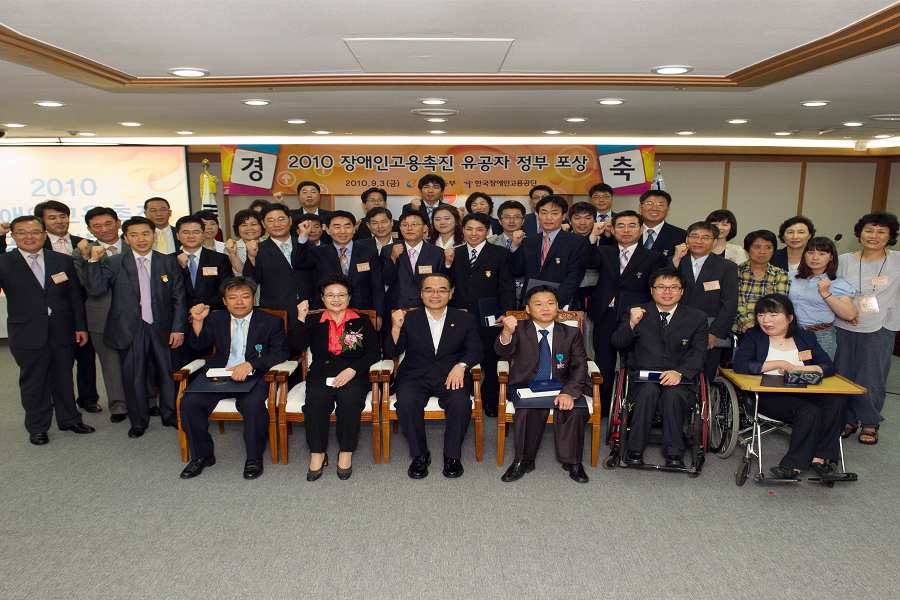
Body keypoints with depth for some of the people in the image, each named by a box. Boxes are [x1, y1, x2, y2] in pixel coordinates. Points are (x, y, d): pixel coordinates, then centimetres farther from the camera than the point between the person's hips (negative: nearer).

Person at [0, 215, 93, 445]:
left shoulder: (63, 261, 5)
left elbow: (76, 296, 7)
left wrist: (81, 327, 4)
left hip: (63, 331, 2)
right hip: (27, 333, -2)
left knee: (64, 378, 14)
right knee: (33, 382, 10)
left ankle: (69, 420, 30)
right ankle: (37, 428, 26)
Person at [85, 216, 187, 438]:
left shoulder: (169, 263, 4)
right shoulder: (113, 263, 3)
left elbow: (179, 298, 2)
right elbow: (95, 289, -8)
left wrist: (178, 328, -4)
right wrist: (94, 261, -19)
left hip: (163, 328, 0)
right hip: (129, 330, 0)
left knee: (168, 374, 9)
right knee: (134, 377, 9)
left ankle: (171, 416, 29)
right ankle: (138, 421, 27)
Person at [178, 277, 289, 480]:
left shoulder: (271, 322, 4)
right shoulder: (216, 319, 15)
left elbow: (280, 353, -5)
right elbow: (198, 345, 6)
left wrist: (250, 364, -19)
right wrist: (198, 321, -13)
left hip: (254, 378, -4)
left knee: (253, 403, -34)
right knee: (189, 401, -20)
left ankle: (254, 458, -10)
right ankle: (202, 455, 2)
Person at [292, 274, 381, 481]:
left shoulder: (362, 321, 14)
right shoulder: (314, 322, 19)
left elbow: (374, 353, 3)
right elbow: (298, 345, 2)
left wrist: (352, 369, -10)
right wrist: (301, 319, -6)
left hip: (353, 376, -1)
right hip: (320, 375, 1)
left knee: (350, 401, -33)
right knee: (316, 403, -30)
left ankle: (346, 453, -17)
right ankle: (317, 454, -14)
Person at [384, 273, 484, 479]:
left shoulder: (466, 320, 12)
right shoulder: (409, 319, 11)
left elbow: (475, 350, 3)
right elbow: (392, 352, 5)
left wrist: (461, 365, -18)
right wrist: (396, 328, -14)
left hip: (450, 376, 0)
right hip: (415, 376, 1)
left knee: (460, 401, -31)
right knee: (406, 402, -30)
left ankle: (452, 455, -9)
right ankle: (420, 454, -8)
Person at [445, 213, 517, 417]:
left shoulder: (500, 254, 1)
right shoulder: (455, 254, 10)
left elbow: (508, 289, -1)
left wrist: (507, 315, -10)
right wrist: (448, 264, -8)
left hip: (489, 319, -2)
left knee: (491, 361, 8)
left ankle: (490, 400, 26)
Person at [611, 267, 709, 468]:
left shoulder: (697, 318, 10)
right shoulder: (636, 313, 9)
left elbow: (699, 353, 0)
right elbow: (617, 343, -3)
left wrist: (679, 372, -20)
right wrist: (631, 324, -24)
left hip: (679, 379, 0)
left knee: (673, 393, -32)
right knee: (649, 390, -32)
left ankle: (674, 452, -21)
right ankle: (635, 450, -22)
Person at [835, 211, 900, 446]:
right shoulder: (844, 261, 4)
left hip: (880, 329, -1)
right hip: (845, 328, 1)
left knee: (871, 380, 3)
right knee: (843, 376, 6)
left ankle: (870, 423, 23)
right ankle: (848, 420, 25)